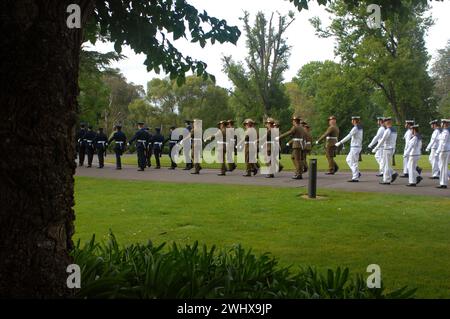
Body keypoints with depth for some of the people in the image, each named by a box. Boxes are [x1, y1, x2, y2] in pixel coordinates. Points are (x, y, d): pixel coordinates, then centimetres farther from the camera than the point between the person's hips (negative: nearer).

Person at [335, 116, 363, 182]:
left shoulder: (355, 128, -17)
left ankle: (355, 178, 0)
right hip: (358, 147, 10)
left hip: (355, 147, -10)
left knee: (354, 162, -4)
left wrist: (340, 143, -19)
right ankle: (357, 173, 15)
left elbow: (348, 137, -21)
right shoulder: (360, 128, 13)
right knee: (348, 160, 17)